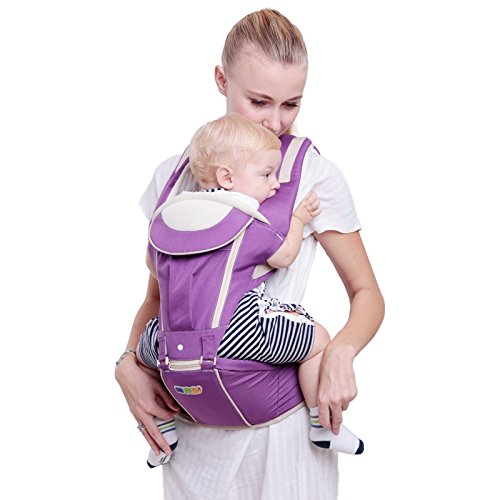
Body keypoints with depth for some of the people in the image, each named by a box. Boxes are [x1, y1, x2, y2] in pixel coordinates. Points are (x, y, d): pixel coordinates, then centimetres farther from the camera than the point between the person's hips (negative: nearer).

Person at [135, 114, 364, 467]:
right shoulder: (244, 208, -3)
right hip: (236, 329, -6)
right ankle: (323, 426, 13)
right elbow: (283, 257, -3)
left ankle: (164, 430, 38)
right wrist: (299, 218, 13)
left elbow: (156, 268, 24)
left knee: (146, 347, 37)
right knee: (318, 338, 6)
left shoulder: (181, 209, 17)